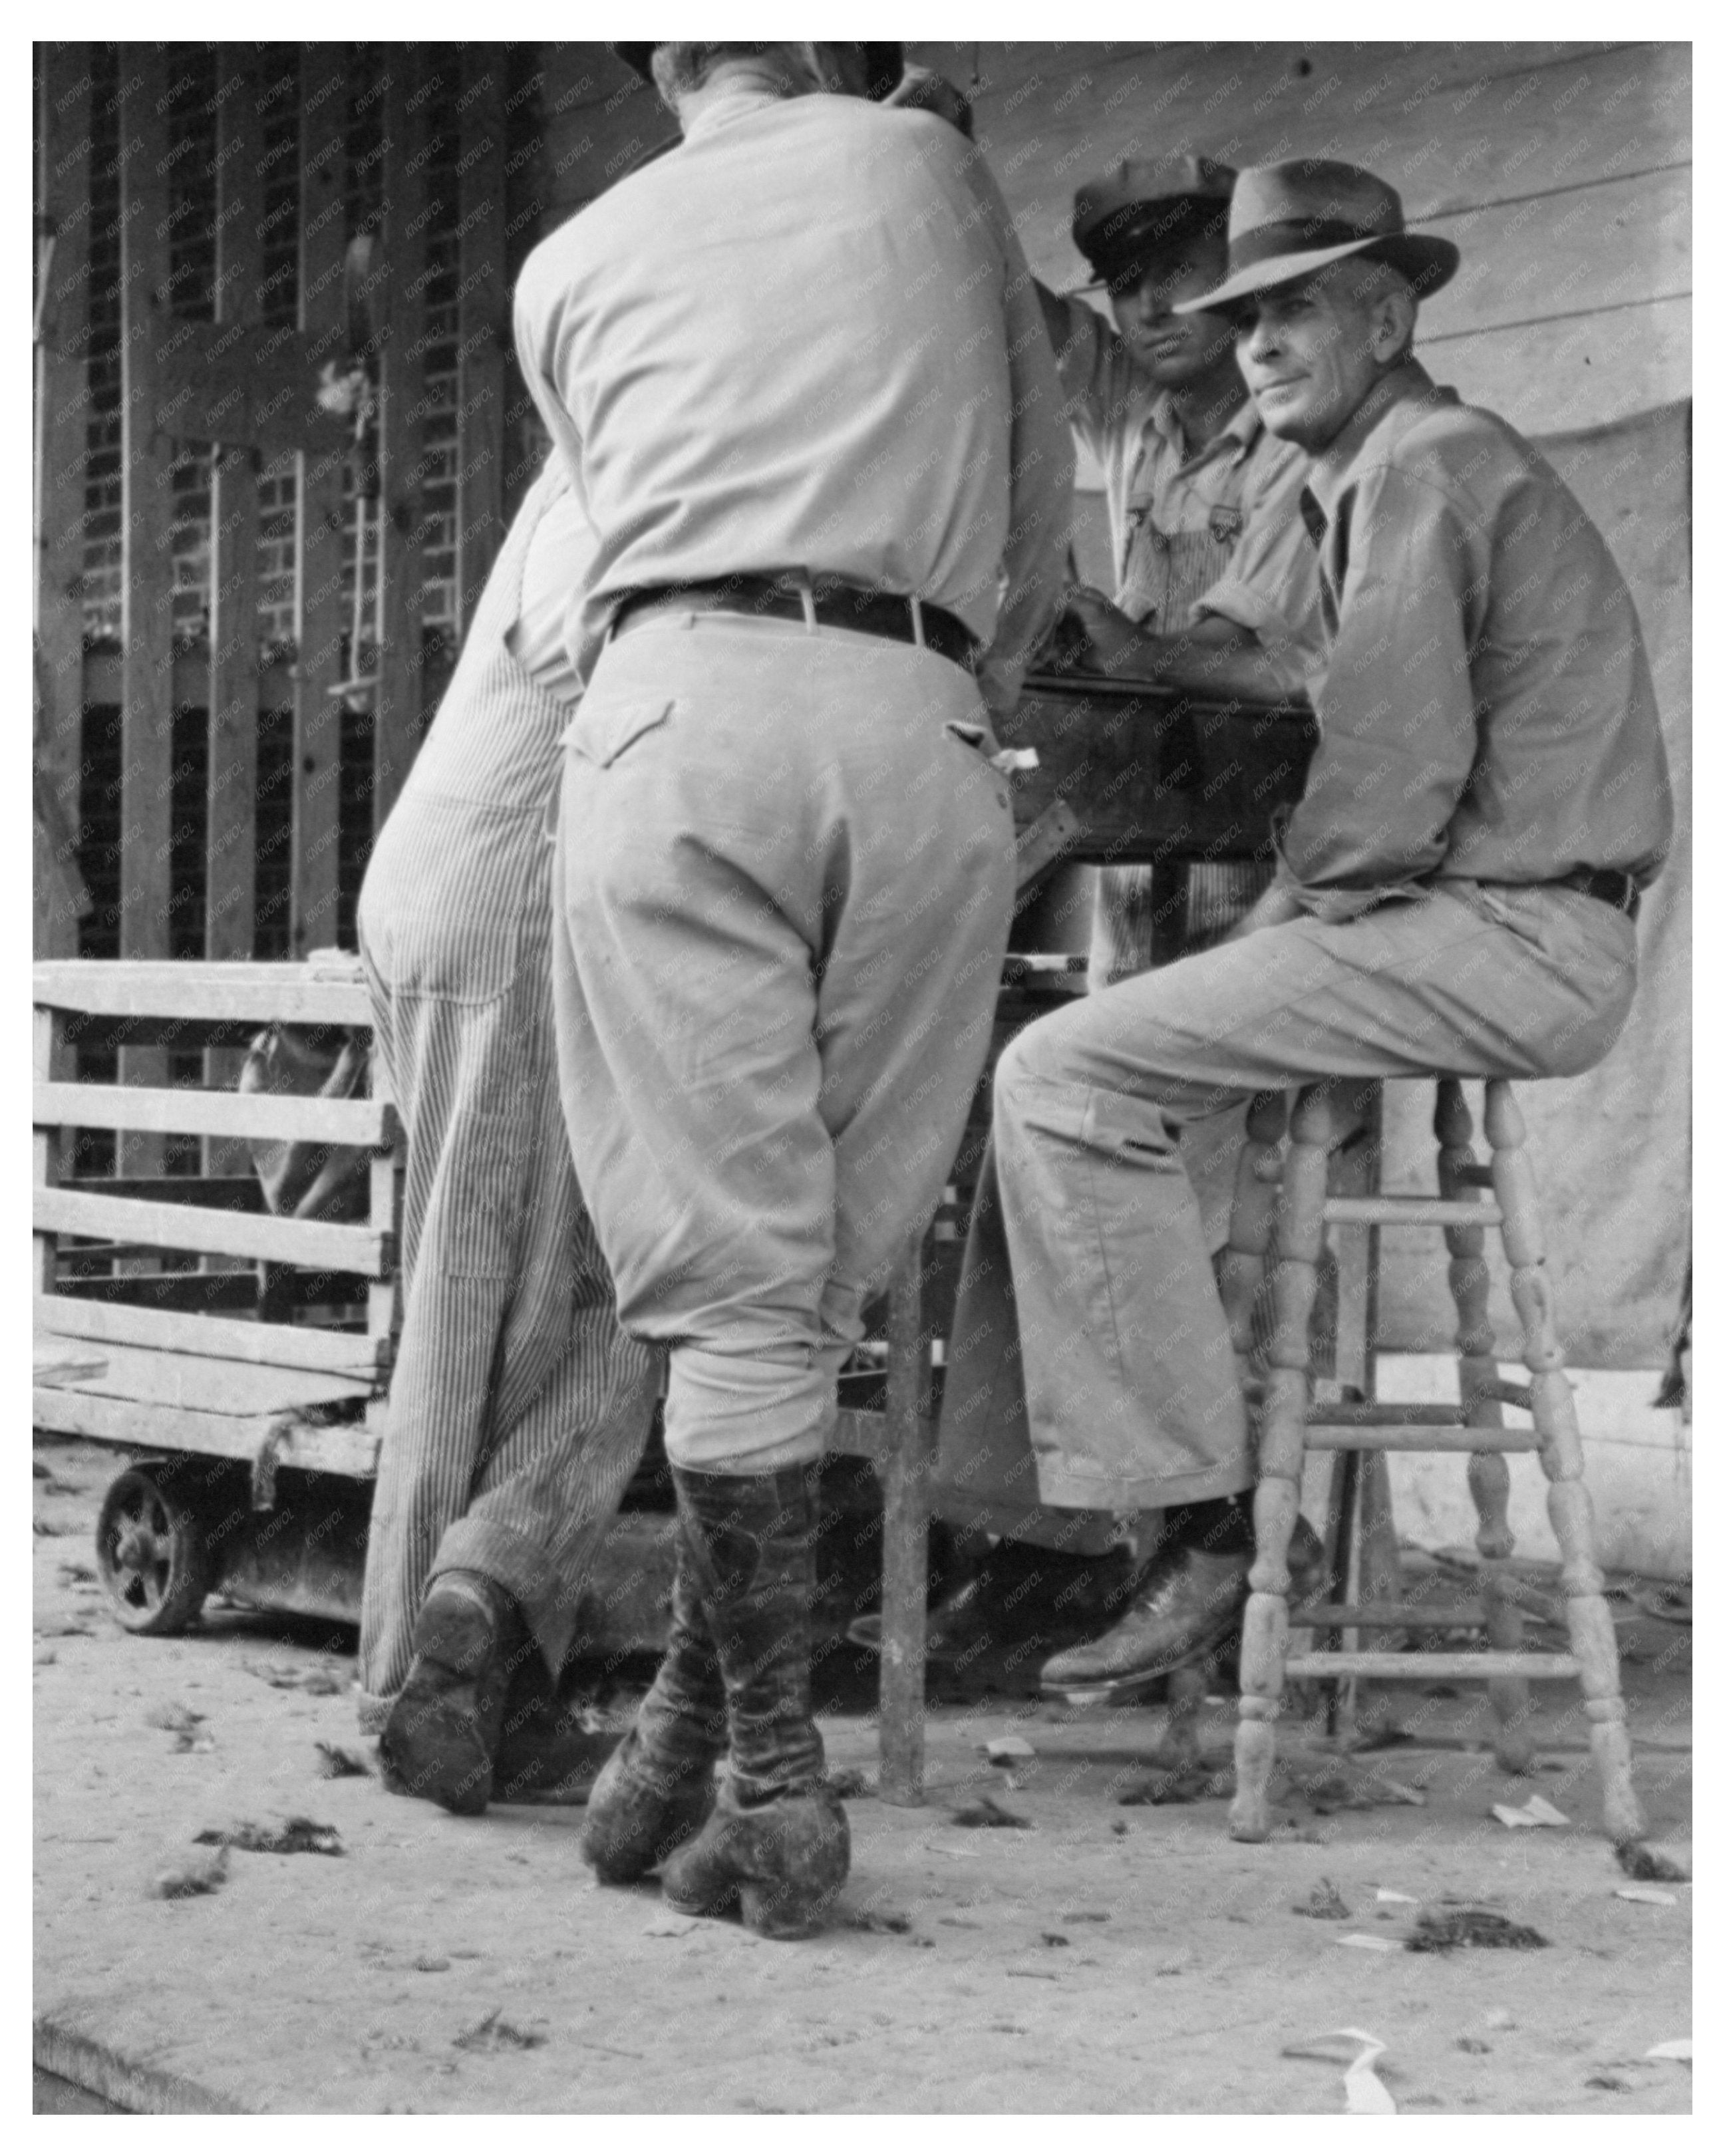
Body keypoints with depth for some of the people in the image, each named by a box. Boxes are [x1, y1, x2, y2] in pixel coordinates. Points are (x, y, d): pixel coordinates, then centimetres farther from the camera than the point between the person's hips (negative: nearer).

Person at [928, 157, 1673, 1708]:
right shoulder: (1392, 473, 24)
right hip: (1468, 926, 10)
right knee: (1042, 1073, 9)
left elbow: (1394, 781, -20)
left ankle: (1207, 1527, -17)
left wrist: (1287, 911, -4)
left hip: (1509, 939, -10)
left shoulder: (1423, 466, -9)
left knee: (1064, 1079, -19)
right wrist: (1281, 925, 10)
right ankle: (1026, 1523, 6)